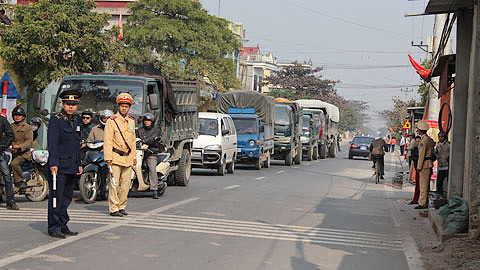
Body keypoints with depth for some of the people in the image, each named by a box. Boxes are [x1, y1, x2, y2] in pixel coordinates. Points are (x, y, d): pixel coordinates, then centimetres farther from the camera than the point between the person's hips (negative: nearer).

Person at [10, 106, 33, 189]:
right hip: (11, 152, 5)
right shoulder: (10, 126, 21)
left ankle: (21, 181, -19)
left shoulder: (28, 128, 6)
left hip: (23, 153, -5)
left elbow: (29, 141, -6)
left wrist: (19, 146, -24)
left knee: (14, 163, -32)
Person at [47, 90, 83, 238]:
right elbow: (52, 143, -14)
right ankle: (54, 228, -2)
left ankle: (63, 226, 17)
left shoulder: (75, 120, 17)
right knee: (57, 197, -6)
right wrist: (53, 163, -21)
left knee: (67, 197, 11)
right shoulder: (56, 120, -7)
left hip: (72, 167, 7)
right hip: (59, 166, -7)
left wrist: (79, 164, 20)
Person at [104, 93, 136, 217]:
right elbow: (108, 141, -9)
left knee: (126, 183, 8)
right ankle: (114, 208, -6)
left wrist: (134, 157, 19)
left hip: (128, 158, 6)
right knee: (114, 183, -8)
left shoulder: (131, 121, 16)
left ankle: (122, 206, 18)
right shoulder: (112, 121, -4)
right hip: (115, 157, -6)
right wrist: (108, 158, -15)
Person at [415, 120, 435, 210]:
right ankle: (425, 202, 17)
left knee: (423, 184, -7)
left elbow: (422, 154, -17)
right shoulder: (429, 139, 14)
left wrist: (419, 166, -16)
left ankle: (422, 204, -6)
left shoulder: (424, 140, -15)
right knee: (425, 184, 13)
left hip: (425, 163, -10)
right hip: (429, 162, 10)